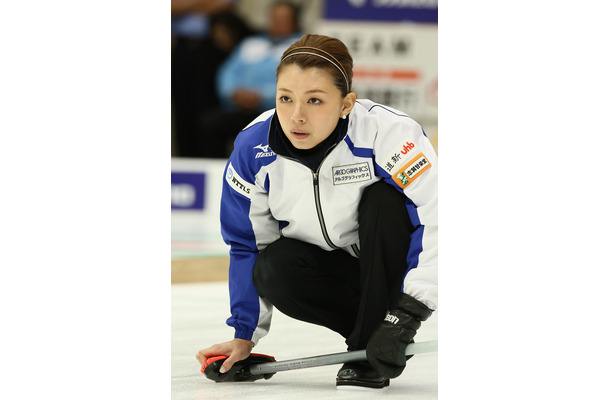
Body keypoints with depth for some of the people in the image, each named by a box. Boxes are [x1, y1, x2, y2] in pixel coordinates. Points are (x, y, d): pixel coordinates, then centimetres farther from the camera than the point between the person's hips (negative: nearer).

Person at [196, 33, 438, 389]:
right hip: (339, 271, 3)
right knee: (273, 272, -27)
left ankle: (374, 351, -22)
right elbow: (248, 245, -3)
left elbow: (436, 219, -35)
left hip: (395, 262, -3)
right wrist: (245, 336, -3)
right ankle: (370, 333, -7)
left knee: (385, 198, -32)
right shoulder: (254, 149, -16)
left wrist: (407, 311, -40)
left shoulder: (388, 133, -31)